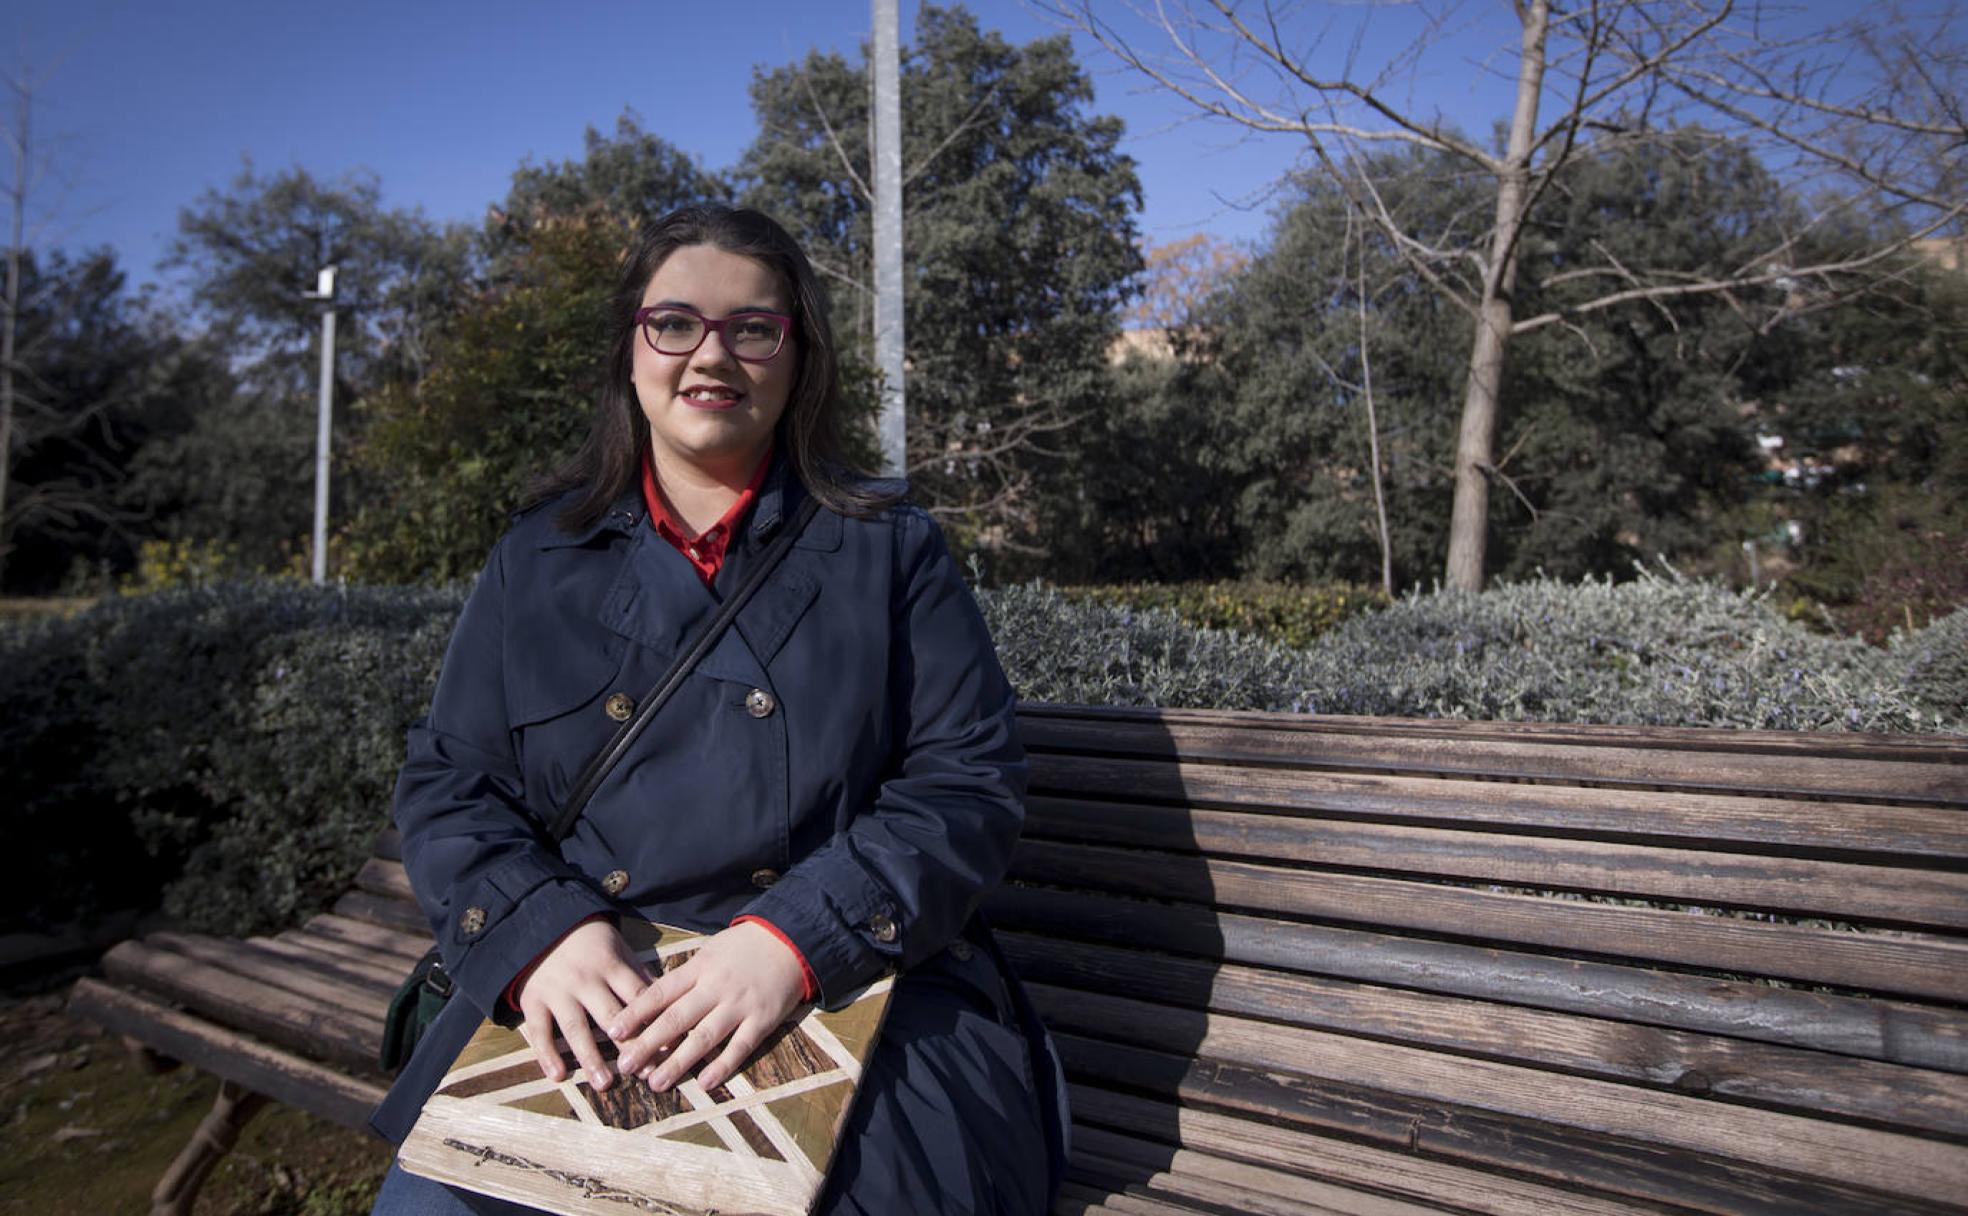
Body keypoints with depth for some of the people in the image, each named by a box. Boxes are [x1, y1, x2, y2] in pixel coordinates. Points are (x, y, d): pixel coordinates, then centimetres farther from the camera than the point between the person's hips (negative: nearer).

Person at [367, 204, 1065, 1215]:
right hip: (574, 1006, 2)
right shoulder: (536, 560, 11)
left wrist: (798, 941, -18)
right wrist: (540, 932, -12)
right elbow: (447, 782, 9)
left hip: (855, 992, -1)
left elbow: (969, 783, -3)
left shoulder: (889, 550, 4)